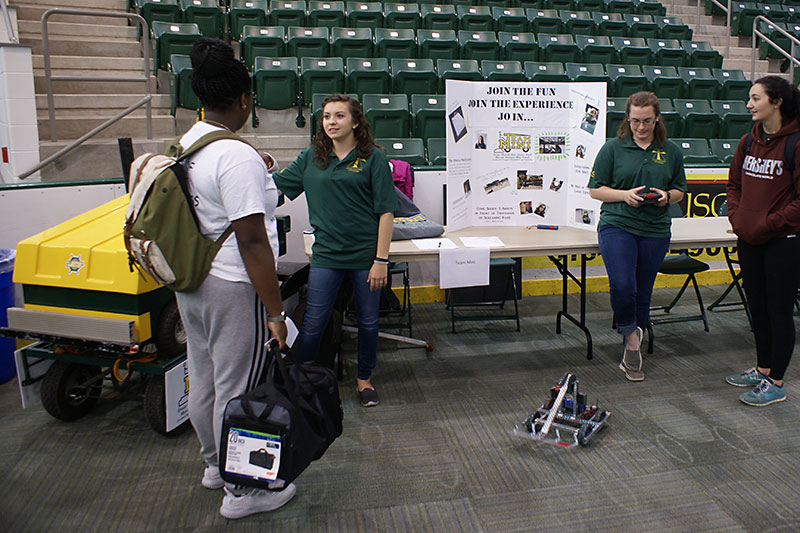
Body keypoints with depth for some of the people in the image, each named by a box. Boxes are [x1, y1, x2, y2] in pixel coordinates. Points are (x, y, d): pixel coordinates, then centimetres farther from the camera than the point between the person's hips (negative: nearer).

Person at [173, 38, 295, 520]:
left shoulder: (185, 146, 7)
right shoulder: (238, 157, -21)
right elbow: (252, 242, -24)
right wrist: (274, 311, -19)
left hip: (191, 283, 10)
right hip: (234, 290, -9)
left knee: (204, 381, 21)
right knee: (238, 388, 4)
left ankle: (215, 464, 43)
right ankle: (242, 491, 22)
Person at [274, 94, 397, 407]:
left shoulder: (373, 158, -2)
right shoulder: (311, 158, 8)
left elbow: (386, 211, -6)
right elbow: (275, 185, 14)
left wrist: (381, 260, -11)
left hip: (366, 255, -1)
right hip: (326, 254, 2)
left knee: (368, 322, 11)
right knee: (313, 322, 3)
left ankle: (364, 379, 32)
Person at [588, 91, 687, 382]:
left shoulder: (671, 151, 10)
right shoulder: (613, 147, 2)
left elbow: (679, 191, 17)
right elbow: (595, 189, 1)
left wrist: (666, 196, -6)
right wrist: (625, 195, -14)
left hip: (655, 230, 3)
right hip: (617, 225, -2)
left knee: (643, 294, 7)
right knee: (621, 286, -23)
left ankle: (631, 355, 23)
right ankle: (631, 335, 4)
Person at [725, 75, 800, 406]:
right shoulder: (749, 142, 7)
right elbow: (734, 184, 17)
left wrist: (768, 224, -16)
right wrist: (736, 216, 3)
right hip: (749, 240, 7)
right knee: (757, 306, 16)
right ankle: (762, 369, 33)